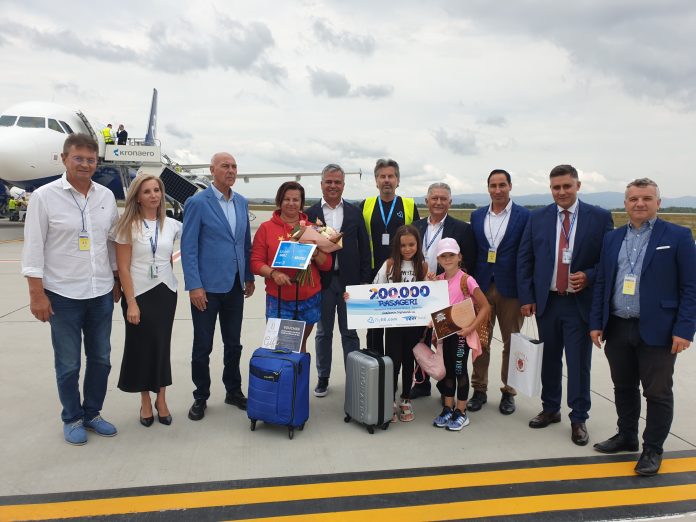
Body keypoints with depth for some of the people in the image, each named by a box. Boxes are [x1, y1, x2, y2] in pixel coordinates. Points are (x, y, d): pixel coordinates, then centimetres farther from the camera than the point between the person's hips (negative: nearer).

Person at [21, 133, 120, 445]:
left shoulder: (106, 196, 4)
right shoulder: (45, 196, -7)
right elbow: (33, 248, -7)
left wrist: (117, 281, 11)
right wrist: (36, 294, -10)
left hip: (101, 293, 4)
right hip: (63, 295, -4)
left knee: (100, 359, 13)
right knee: (68, 364, 9)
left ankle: (92, 413, 31)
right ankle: (72, 419, 27)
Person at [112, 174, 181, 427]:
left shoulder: (172, 225, 3)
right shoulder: (128, 226, -6)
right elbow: (123, 268, -8)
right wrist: (131, 303, -12)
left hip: (166, 292, 3)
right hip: (139, 294, -2)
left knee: (162, 345, 9)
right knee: (141, 347, 7)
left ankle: (161, 399, 24)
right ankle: (145, 401, 24)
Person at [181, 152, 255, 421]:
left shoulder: (242, 202, 8)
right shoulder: (197, 202, -9)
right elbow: (188, 247, -11)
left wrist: (249, 277, 11)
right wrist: (194, 286, -15)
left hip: (234, 286, 5)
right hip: (207, 287, -5)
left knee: (234, 343, 15)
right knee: (203, 346, 7)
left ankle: (233, 391, 30)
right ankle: (201, 397, 23)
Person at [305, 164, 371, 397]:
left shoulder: (355, 212, 5)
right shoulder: (311, 213, 1)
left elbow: (364, 246, 5)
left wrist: (365, 279, -1)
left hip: (350, 280, 1)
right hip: (322, 281, 0)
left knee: (350, 332, 9)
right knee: (323, 332, 12)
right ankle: (323, 378, 25)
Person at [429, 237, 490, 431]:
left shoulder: (466, 280, -13)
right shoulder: (438, 280, 5)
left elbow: (485, 307, -12)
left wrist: (470, 328, -19)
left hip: (461, 332, -5)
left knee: (459, 370, 2)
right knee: (447, 369, 13)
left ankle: (461, 412, 15)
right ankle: (448, 408, 25)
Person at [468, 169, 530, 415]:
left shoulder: (525, 216, -3)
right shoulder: (476, 216, 7)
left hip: (511, 288, -2)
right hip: (482, 286, 3)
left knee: (511, 343, 9)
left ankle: (508, 392, 23)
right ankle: (479, 390, 22)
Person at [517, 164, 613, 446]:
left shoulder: (600, 217, -2)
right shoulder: (537, 218, 3)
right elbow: (524, 260, 5)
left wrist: (589, 277, -16)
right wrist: (526, 297, -1)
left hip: (581, 303, -2)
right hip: (547, 302, 2)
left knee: (579, 364, 4)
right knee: (549, 360, 14)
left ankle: (578, 419, 20)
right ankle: (550, 409, 31)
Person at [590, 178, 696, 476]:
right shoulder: (612, 238, 9)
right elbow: (601, 283, 10)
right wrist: (596, 323, 5)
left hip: (657, 331, -4)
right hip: (617, 329, 4)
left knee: (658, 392, 5)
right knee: (623, 388, 16)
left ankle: (653, 449, 21)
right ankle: (626, 437, 33)